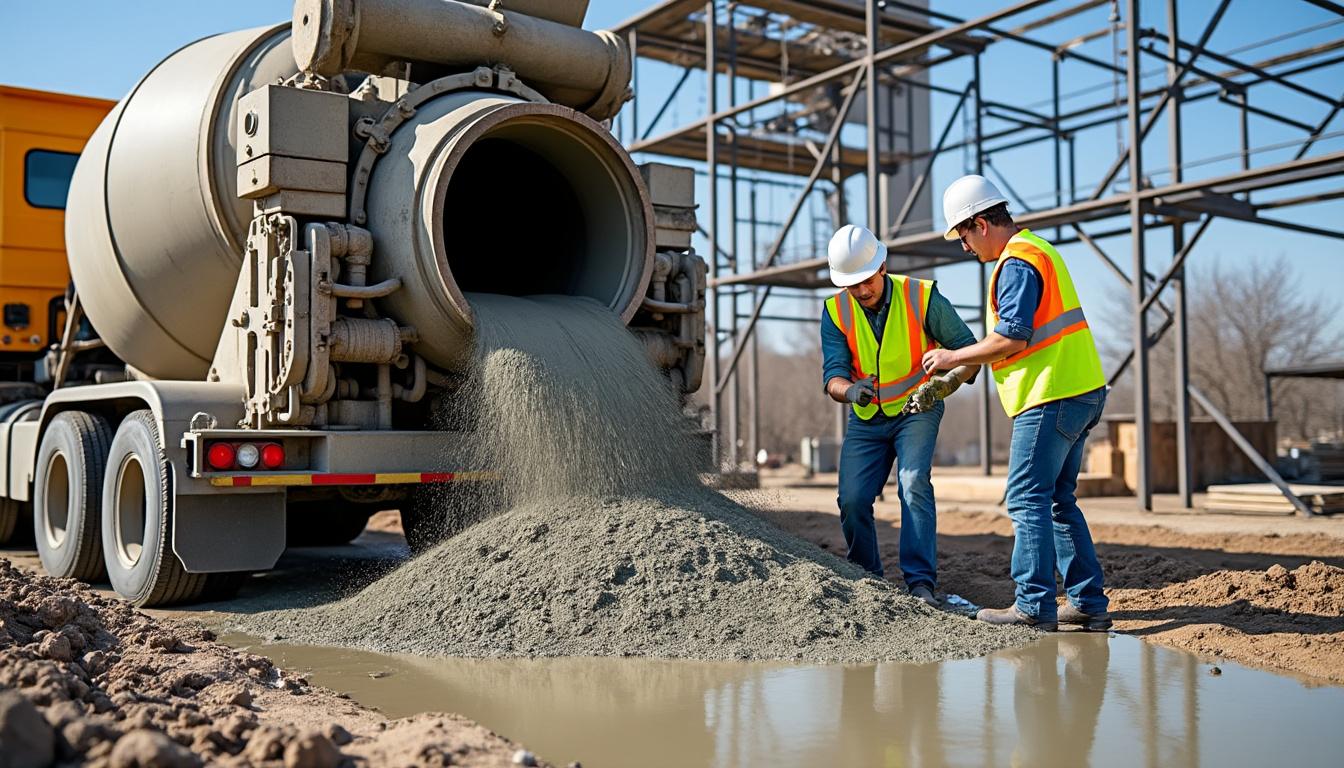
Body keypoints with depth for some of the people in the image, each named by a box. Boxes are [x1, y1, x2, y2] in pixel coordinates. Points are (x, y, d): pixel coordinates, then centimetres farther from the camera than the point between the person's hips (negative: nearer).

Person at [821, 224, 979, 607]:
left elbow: (968, 349, -12)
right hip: (866, 419, 3)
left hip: (916, 410, -3)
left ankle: (921, 582, -22)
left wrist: (953, 378, -34)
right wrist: (850, 390, -41)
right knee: (852, 499, -5)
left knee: (914, 484, -23)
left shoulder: (922, 296, -17)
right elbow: (832, 374, -17)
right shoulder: (835, 311, -11)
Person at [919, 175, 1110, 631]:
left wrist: (954, 357, -9)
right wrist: (964, 362, 19)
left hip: (1052, 398, -11)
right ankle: (1088, 603, 15)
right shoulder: (1039, 250, 21)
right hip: (1079, 392, 11)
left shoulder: (1017, 262, -12)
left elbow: (1012, 338, -20)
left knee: (1028, 500, -7)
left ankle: (1034, 607, -5)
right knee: (1059, 501, 13)